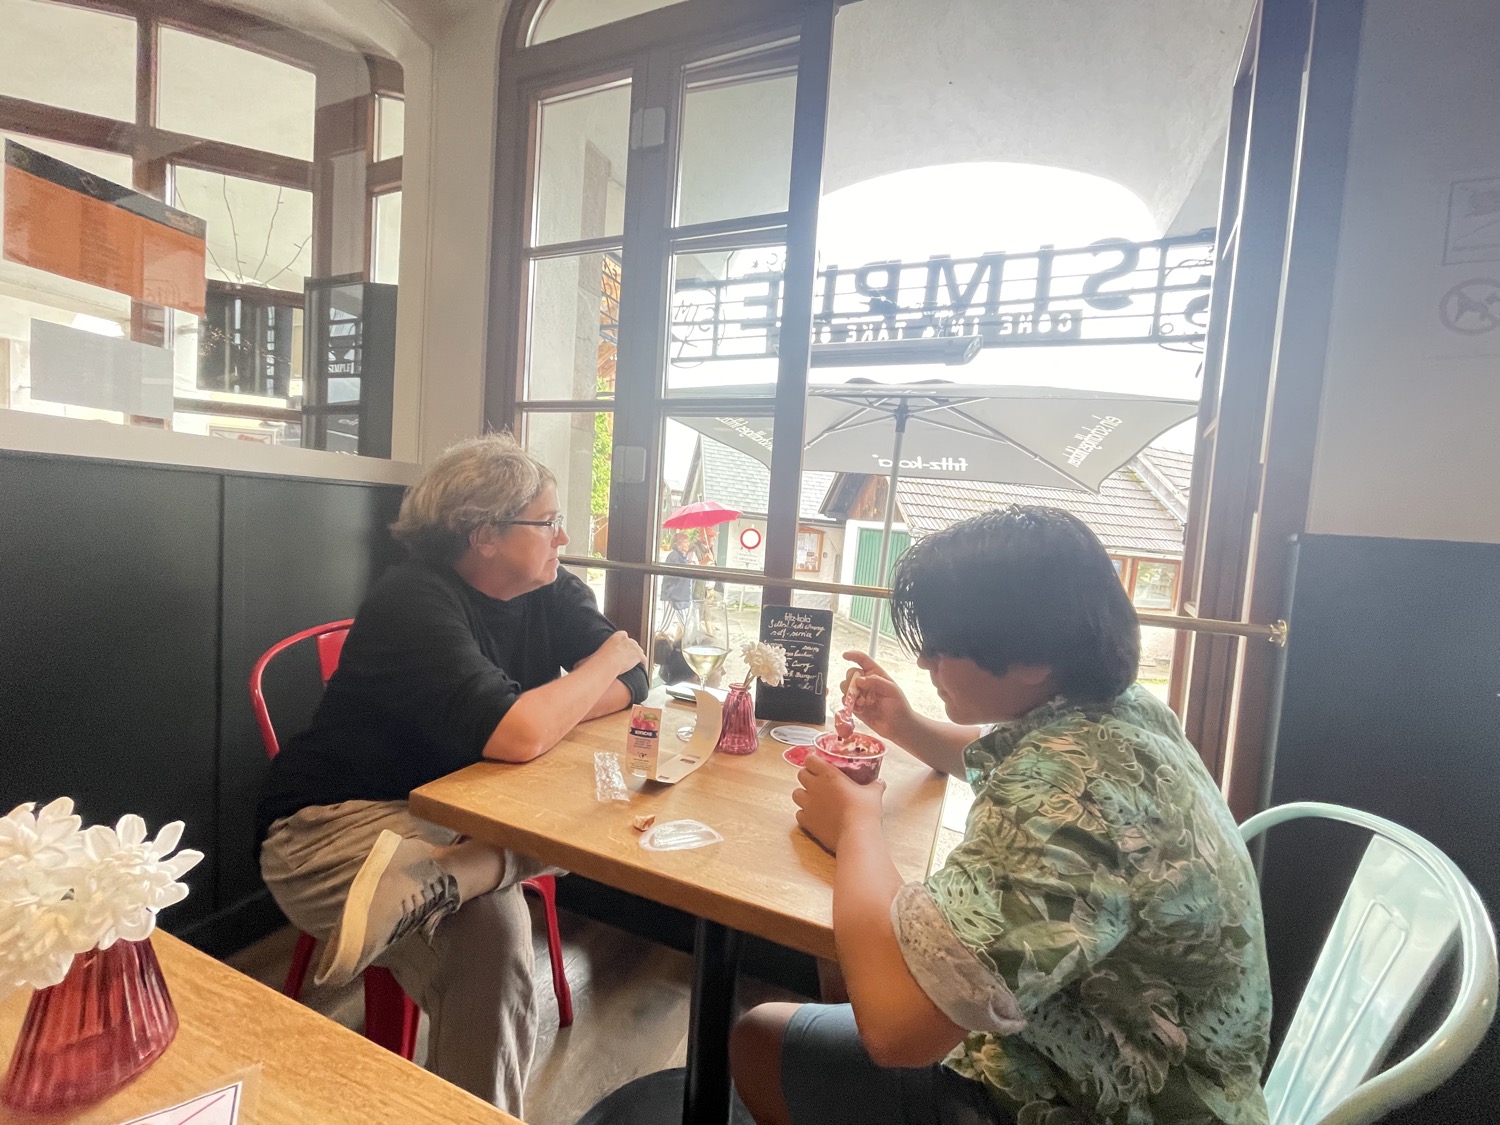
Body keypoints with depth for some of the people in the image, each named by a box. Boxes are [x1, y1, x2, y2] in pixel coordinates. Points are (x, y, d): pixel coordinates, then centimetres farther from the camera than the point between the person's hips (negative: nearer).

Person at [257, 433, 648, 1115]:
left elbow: (630, 686, -5)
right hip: (338, 826, -7)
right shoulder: (413, 603, -21)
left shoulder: (552, 593, 0)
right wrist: (611, 657, -17)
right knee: (489, 937, -32)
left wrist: (543, 714, -23)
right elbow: (516, 736, -33)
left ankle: (418, 882, -20)